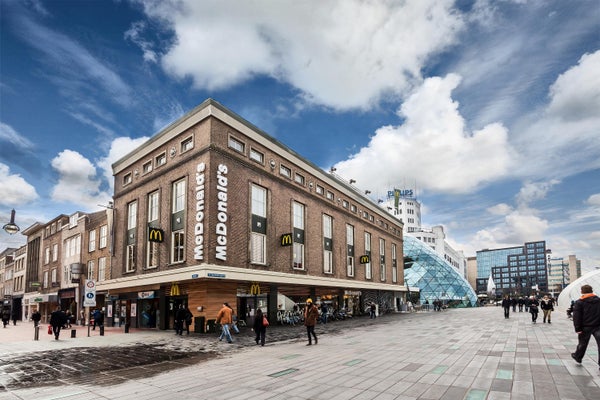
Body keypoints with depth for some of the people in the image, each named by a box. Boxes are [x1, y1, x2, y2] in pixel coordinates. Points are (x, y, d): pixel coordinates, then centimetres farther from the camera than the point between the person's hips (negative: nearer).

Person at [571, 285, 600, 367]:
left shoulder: (579, 302, -7)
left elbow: (576, 317, -12)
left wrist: (578, 329, -9)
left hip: (586, 327, -2)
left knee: (582, 343, 14)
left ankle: (578, 357, 31)